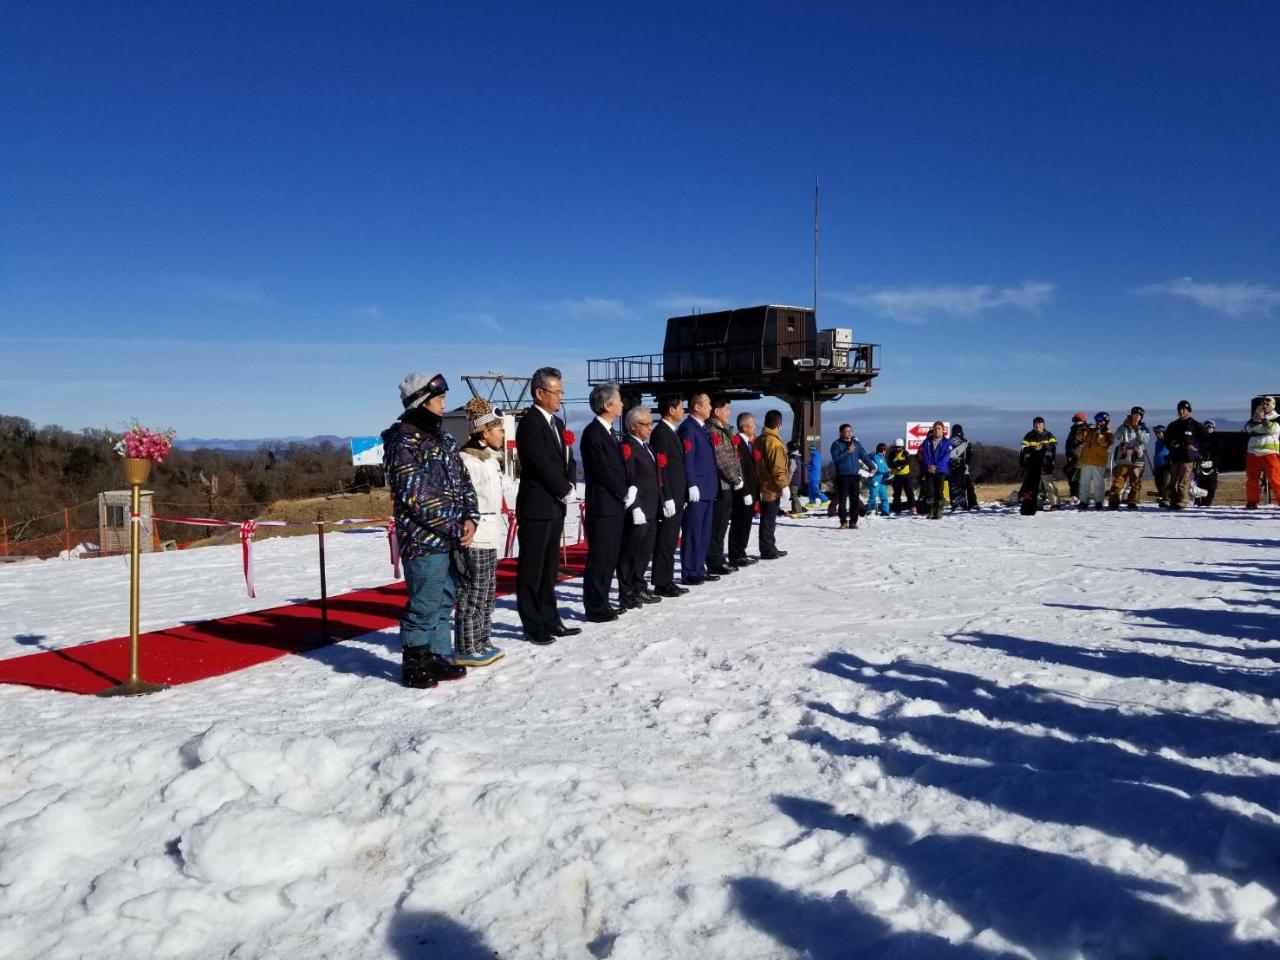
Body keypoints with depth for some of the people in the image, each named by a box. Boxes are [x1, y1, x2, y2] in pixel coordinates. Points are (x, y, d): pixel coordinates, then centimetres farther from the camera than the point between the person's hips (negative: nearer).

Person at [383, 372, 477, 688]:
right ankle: (414, 666, 13)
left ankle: (439, 658, 27)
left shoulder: (442, 437, 13)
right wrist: (456, 529, -14)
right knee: (424, 607, -1)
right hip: (424, 541, -8)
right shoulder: (403, 444, -13)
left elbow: (462, 481, 14)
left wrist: (470, 518, -2)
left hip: (452, 539, 8)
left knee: (444, 603, 16)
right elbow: (418, 498, -18)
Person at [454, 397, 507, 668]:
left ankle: (482, 643, 25)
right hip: (473, 539, -10)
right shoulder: (467, 459, -15)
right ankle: (466, 649, 5)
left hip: (489, 537, 10)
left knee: (487, 592, 16)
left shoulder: (490, 458, 15)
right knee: (473, 594, -3)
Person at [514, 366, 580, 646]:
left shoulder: (557, 423, 16)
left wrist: (571, 487, -3)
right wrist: (566, 491, -9)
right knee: (531, 569, 0)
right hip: (537, 507, -9)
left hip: (556, 507, 9)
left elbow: (567, 461, 15)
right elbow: (543, 465, -19)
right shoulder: (530, 423, -13)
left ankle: (550, 621, 22)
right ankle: (533, 626, 6)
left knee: (549, 569, 14)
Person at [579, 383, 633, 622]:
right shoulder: (592, 433, -13)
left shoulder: (608, 431, 16)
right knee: (599, 558, -2)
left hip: (616, 505, 9)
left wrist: (629, 490, 3)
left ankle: (602, 603, 22)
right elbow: (603, 471, -17)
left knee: (610, 557, 13)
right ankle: (595, 608, 5)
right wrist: (625, 494, -8)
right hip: (603, 506, -9)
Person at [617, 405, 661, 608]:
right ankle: (627, 594, 4)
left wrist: (655, 506, 17)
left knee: (645, 552, 15)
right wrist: (635, 507, -22)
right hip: (637, 511, -9)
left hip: (650, 510, 9)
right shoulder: (627, 447, -11)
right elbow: (628, 480, -18)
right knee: (629, 553, -2)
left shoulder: (646, 446, 17)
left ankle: (638, 588, 26)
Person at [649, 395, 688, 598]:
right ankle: (661, 584, 3)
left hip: (677, 497, 9)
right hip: (669, 498, -9)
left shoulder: (672, 432, 17)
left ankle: (668, 581, 19)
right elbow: (660, 467, -19)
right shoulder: (660, 433, -13)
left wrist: (680, 496, 17)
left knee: (670, 541, 12)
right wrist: (667, 498, -21)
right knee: (665, 542, -3)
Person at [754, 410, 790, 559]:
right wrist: (784, 485, -15)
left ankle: (770, 548, 24)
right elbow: (778, 468, -21)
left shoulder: (759, 440, 11)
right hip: (772, 488, -9)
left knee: (768, 519, 15)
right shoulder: (774, 442, -18)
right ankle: (767, 551, 2)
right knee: (769, 520, -3)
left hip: (763, 486, 9)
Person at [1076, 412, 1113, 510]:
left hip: (1099, 462, -5)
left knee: (1098, 483, -3)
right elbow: (1081, 440, 12)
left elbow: (1104, 443, -16)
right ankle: (1083, 501, 9)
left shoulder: (1109, 434, 1)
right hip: (1086, 461, 5)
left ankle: (1099, 502, 4)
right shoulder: (1091, 431, 15)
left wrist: (1099, 434, -27)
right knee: (1084, 482, 5)